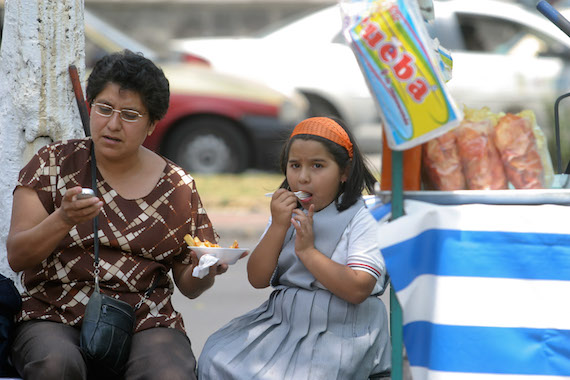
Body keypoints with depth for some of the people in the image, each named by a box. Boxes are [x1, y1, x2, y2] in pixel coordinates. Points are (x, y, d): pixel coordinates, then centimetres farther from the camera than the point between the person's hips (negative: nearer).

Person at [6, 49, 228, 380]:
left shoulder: (178, 187, 9)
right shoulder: (54, 163, 6)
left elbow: (187, 284, 15)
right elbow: (17, 256, -2)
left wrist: (206, 270, -8)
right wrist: (64, 219, -20)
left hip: (146, 324, 0)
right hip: (55, 317, 0)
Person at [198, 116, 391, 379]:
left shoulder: (362, 219, -6)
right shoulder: (286, 213, 13)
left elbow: (358, 290, -18)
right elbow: (257, 279, 5)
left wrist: (307, 250, -16)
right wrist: (278, 227, -7)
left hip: (339, 330, -5)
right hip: (281, 319, 6)